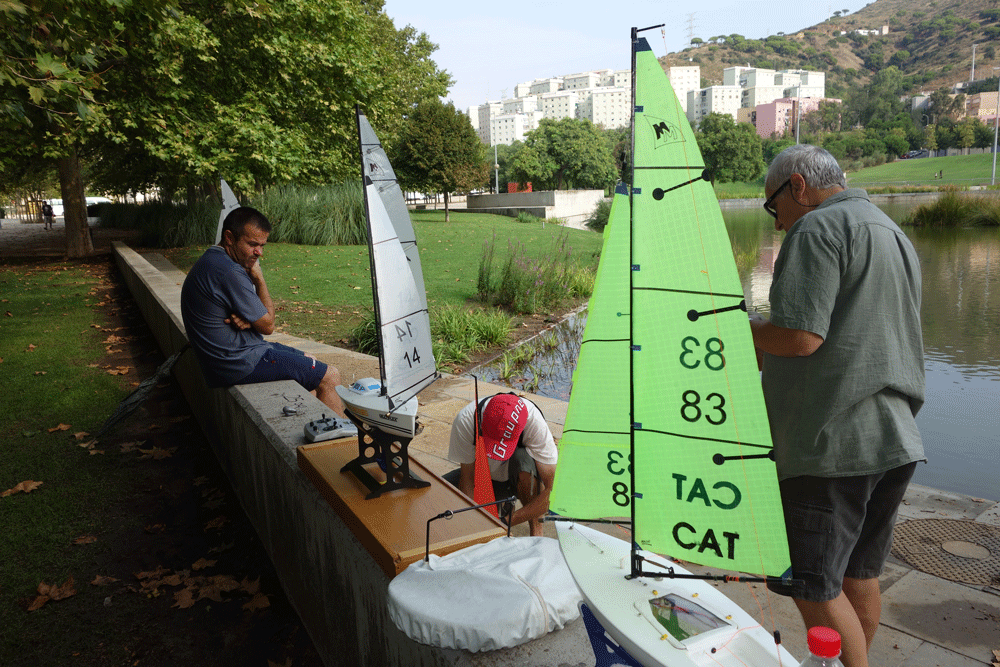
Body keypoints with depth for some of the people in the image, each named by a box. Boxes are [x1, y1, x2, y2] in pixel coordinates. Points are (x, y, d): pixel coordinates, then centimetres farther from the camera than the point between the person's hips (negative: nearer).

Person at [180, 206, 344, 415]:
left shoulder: (212, 262, 10)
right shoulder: (229, 272, -24)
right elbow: (267, 325, -15)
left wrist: (247, 319, -13)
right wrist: (259, 278, -7)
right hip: (241, 363, -11)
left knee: (311, 363, 24)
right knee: (330, 377, -8)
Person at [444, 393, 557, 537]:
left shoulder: (534, 422, -34)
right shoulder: (465, 420, -30)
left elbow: (552, 489, -33)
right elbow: (467, 480, -21)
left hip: (523, 477, -2)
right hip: (485, 476, 3)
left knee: (523, 458, -37)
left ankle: (535, 527, -13)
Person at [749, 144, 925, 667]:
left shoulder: (817, 229, -9)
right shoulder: (895, 236, 20)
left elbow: (800, 337, -21)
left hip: (830, 443, -9)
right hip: (894, 439, 10)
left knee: (814, 585, 2)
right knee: (859, 575, 19)